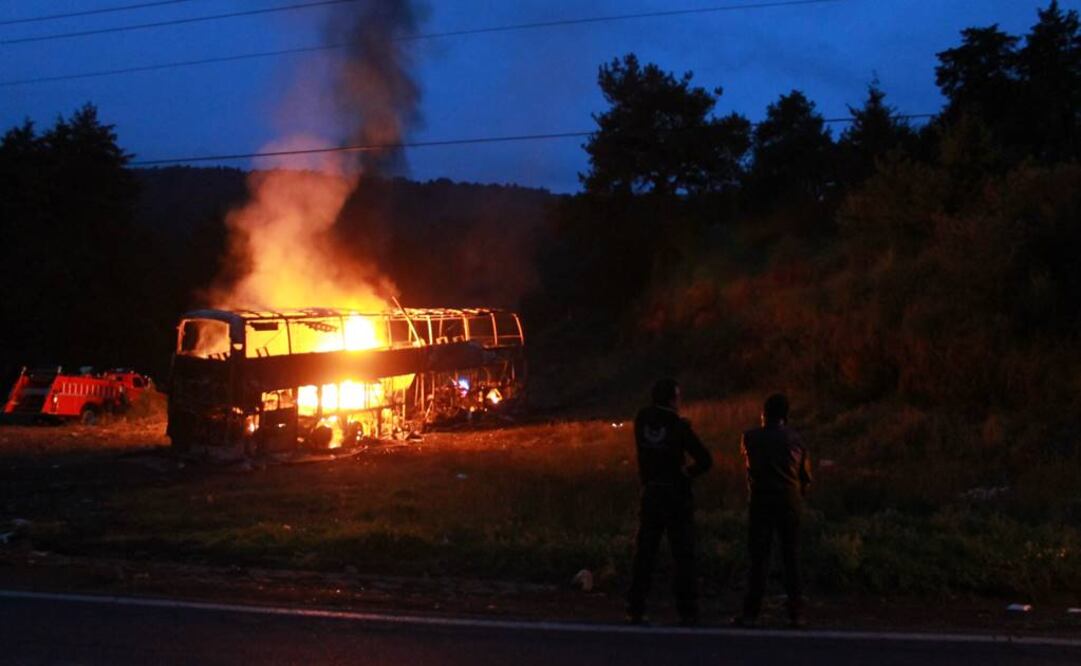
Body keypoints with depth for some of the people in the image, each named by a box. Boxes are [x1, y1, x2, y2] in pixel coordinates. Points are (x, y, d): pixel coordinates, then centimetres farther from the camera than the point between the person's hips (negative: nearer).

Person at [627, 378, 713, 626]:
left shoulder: (642, 420, 2)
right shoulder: (678, 426, -8)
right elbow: (705, 460, -9)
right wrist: (688, 473, 8)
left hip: (650, 494, 4)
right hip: (677, 496, -4)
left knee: (644, 554, 8)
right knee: (683, 555, 1)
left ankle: (636, 609, 4)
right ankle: (687, 611, -2)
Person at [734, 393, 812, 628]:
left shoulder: (750, 437, -1)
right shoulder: (795, 440, 2)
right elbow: (806, 476, 7)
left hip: (760, 504, -1)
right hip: (790, 505, 1)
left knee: (758, 559, 0)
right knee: (792, 558, 6)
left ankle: (750, 613, -2)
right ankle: (796, 613, 5)